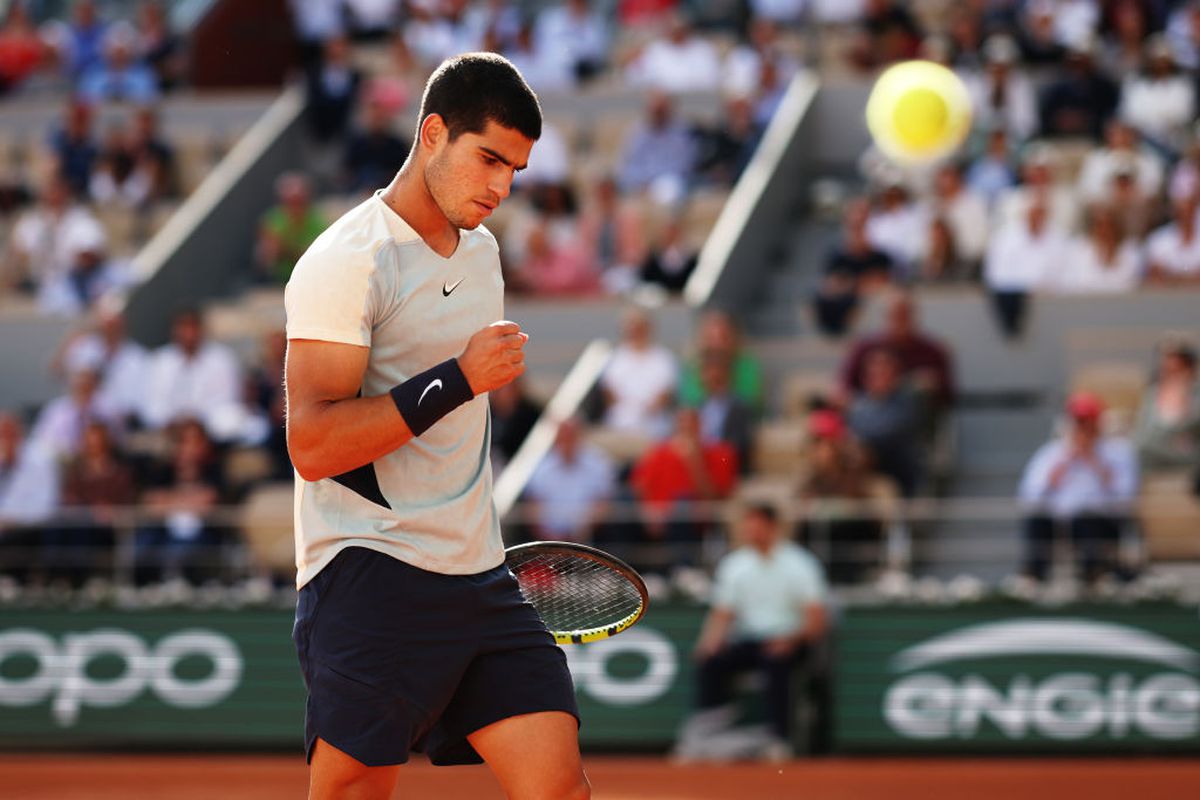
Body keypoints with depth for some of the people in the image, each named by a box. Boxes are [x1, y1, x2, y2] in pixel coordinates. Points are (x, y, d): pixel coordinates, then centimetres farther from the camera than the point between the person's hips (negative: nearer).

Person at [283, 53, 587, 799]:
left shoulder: (481, 250, 17)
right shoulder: (348, 260, -10)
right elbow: (313, 445, -19)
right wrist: (459, 379, -21)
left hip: (478, 578, 8)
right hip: (370, 575, -7)